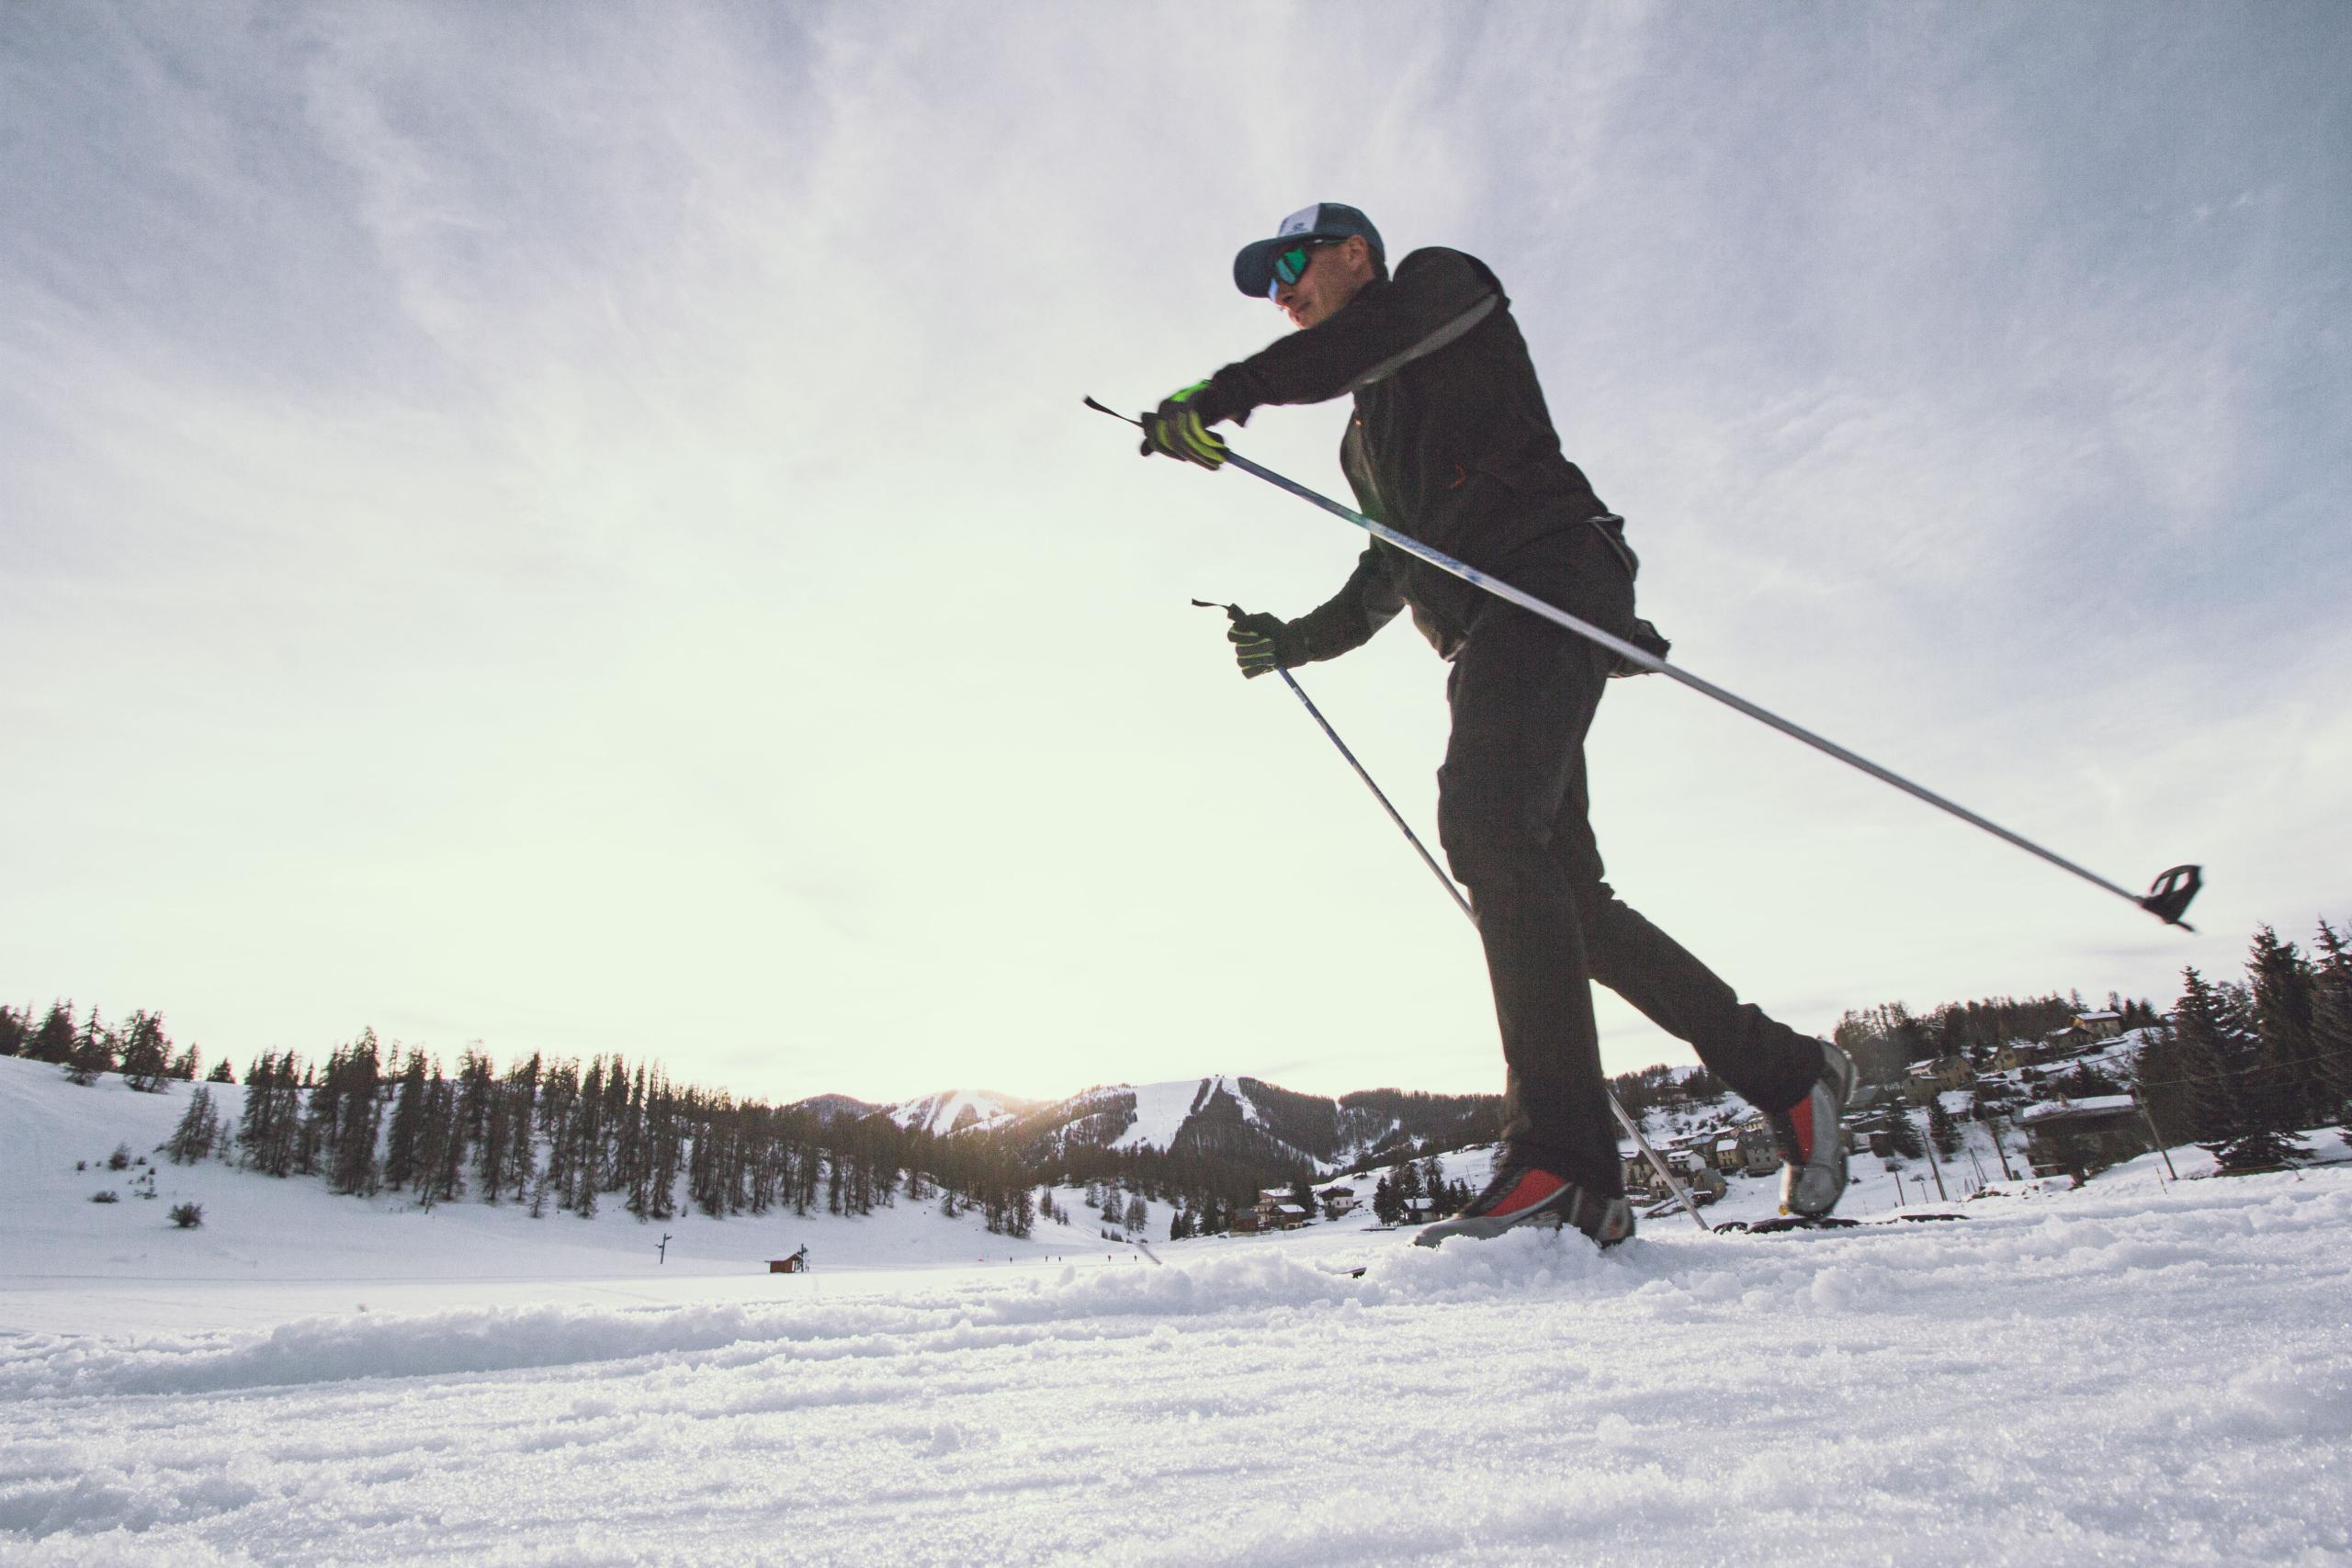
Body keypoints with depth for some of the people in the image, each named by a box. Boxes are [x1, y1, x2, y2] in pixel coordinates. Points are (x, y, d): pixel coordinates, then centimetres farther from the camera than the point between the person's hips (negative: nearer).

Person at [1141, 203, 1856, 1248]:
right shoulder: (1367, 434, 34)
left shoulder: (1444, 285, 13)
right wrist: (1298, 640, 25)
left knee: (1484, 818, -28)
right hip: (1484, 639, 9)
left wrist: (1231, 391, -23)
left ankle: (1561, 1163, -34)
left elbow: (1373, 337, -12)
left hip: (1546, 571, -9)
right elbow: (1388, 576, 37)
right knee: (1565, 896, 2)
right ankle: (1785, 1074, 13)